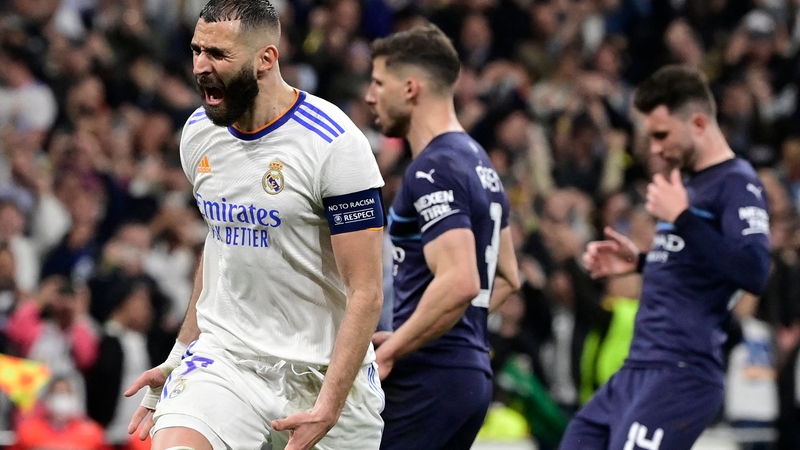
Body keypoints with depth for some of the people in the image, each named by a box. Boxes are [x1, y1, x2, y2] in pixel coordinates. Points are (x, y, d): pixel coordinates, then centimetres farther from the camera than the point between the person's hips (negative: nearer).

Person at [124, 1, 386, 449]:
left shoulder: (334, 144, -15)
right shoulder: (199, 132, 4)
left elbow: (366, 293, -15)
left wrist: (328, 409, -22)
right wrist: (179, 358, 19)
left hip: (323, 372, -3)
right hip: (225, 359, 3)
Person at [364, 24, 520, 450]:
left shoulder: (432, 172, -14)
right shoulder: (477, 162, 17)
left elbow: (459, 283, -26)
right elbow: (505, 277, 26)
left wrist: (387, 354, -19)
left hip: (429, 380, -10)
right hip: (473, 374, 10)